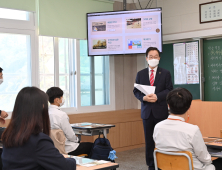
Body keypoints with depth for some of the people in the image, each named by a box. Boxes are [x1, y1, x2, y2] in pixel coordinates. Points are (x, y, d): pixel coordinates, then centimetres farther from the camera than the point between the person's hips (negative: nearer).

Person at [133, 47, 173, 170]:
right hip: (147, 111, 2)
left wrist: (157, 96, -18)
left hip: (161, 111, -2)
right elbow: (136, 91, 7)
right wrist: (144, 97, -14)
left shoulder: (165, 73, 4)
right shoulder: (140, 74, 9)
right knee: (149, 140, 7)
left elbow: (169, 90, -2)